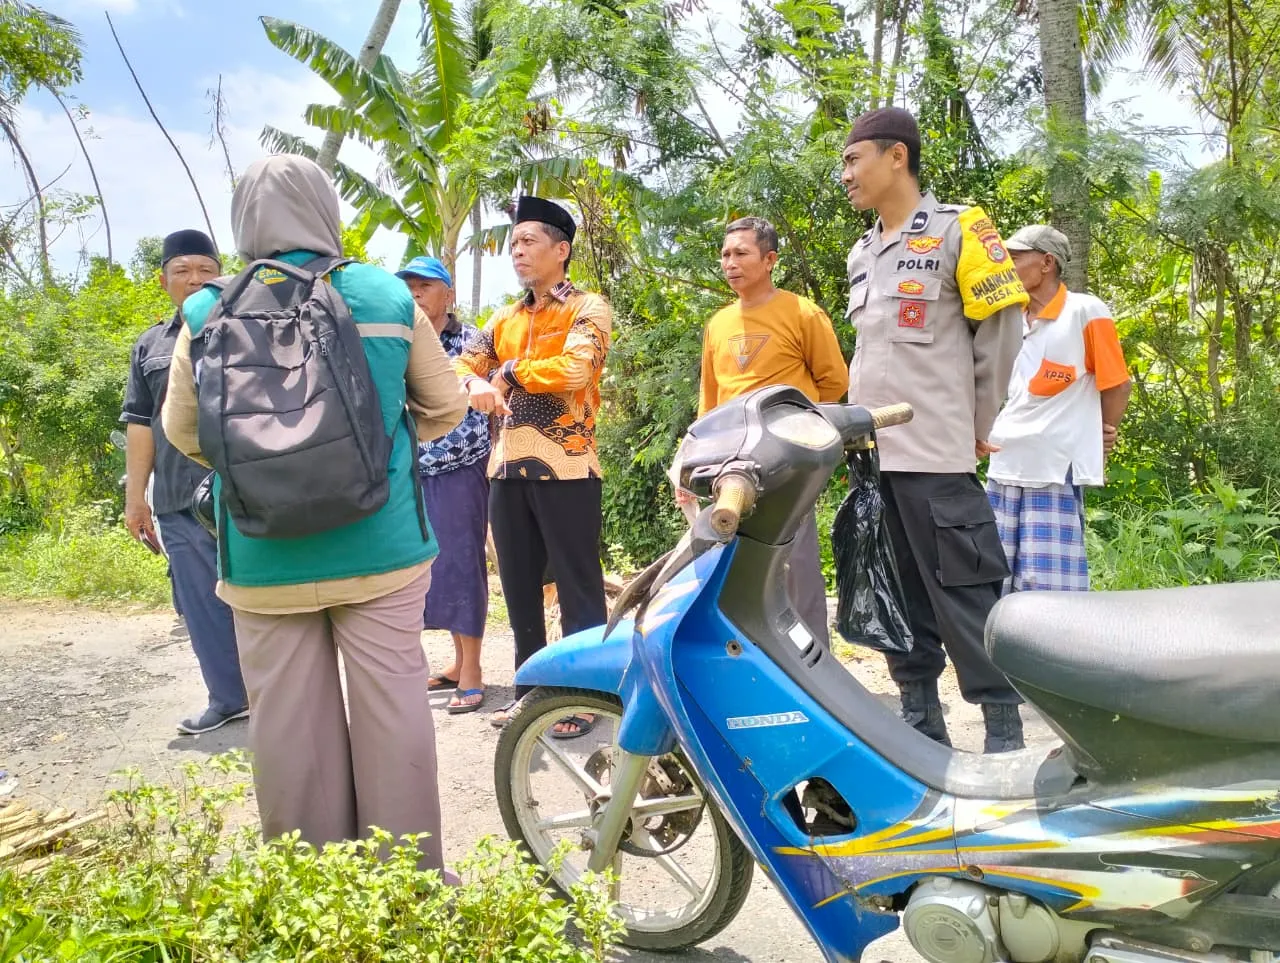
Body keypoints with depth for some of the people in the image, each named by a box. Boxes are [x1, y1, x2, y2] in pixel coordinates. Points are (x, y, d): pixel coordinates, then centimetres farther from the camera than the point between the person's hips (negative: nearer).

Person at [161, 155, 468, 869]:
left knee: (289, 726, 10)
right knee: (392, 707, 9)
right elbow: (448, 407, 6)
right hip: (379, 548, 0)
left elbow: (183, 431, 8)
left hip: (264, 561, 1)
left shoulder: (206, 313, -3)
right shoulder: (387, 297, -3)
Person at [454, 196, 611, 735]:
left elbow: (575, 369, -19)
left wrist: (509, 371, -7)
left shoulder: (587, 310, -2)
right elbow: (461, 365, 12)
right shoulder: (506, 320, 18)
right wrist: (475, 384, -12)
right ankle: (530, 689, 26)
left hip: (565, 466, -7)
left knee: (577, 587, 0)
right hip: (509, 467, 7)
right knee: (519, 587, 13)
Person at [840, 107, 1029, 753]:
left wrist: (978, 421, 0)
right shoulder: (861, 255, 18)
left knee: (964, 596, -7)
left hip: (935, 454, -7)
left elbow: (1002, 326, -3)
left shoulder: (958, 229, -3)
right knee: (899, 600, 11)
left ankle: (1004, 731, 3)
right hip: (871, 454, 8)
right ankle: (919, 722, 21)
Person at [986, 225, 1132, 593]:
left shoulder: (1086, 311, -5)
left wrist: (1101, 440, 7)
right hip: (1005, 467, 7)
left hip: (1057, 468, -6)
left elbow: (1116, 385, -1)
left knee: (1048, 587, -5)